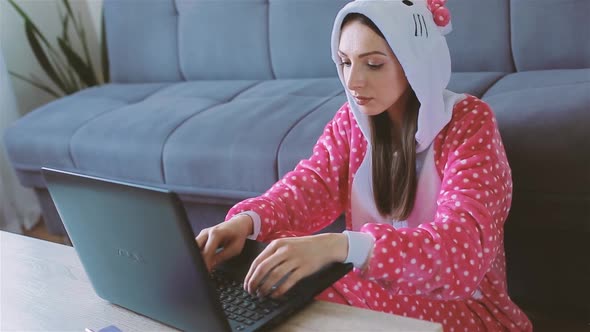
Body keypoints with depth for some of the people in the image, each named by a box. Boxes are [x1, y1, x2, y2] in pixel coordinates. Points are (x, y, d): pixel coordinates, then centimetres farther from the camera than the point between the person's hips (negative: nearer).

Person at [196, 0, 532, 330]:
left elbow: (463, 243, -30)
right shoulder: (353, 117, 2)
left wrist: (338, 246, -46)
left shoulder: (469, 122, -16)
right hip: (380, 286, 5)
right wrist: (247, 220, -32)